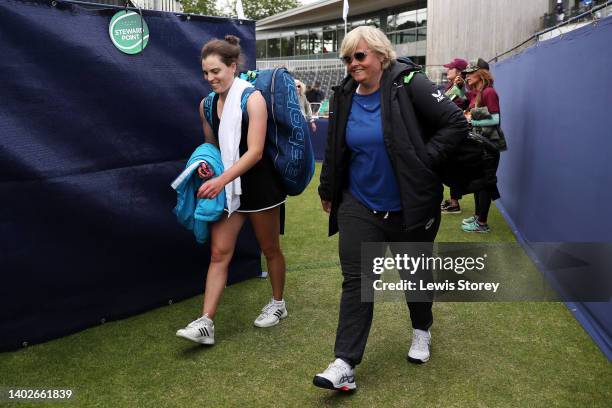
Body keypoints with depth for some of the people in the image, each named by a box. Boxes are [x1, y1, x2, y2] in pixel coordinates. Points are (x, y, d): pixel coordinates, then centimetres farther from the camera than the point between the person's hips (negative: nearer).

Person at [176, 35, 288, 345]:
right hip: (227, 188, 5)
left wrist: (221, 180, -26)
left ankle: (277, 304, 33)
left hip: (259, 186, -5)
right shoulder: (207, 105, 4)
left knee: (270, 249, 12)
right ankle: (206, 322, 2)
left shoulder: (252, 99, -13)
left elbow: (254, 151, -20)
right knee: (219, 252, 0)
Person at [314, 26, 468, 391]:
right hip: (359, 206, 3)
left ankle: (421, 330, 45)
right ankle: (345, 364, 6)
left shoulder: (409, 84, -13)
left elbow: (457, 124, -15)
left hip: (410, 207, -3)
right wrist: (327, 192, 21)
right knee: (356, 280, 0)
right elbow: (335, 150, 14)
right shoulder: (345, 96, 3)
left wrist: (423, 161, -19)